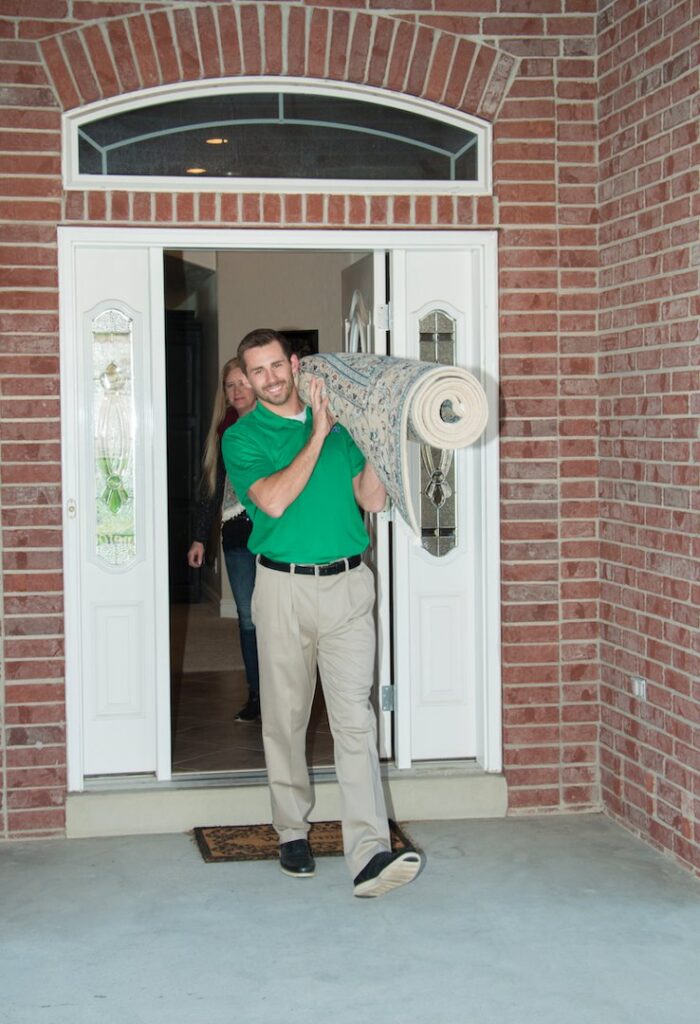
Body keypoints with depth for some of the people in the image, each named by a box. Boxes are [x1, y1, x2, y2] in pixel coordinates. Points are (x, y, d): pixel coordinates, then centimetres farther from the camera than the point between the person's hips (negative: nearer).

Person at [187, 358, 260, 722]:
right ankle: (256, 695, 15)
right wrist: (199, 538, 13)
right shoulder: (223, 431, 12)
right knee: (248, 617, 7)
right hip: (236, 535, 4)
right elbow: (211, 487, 15)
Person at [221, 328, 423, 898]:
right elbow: (273, 500, -16)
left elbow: (373, 500, 6)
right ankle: (293, 831, 24)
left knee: (355, 717, -9)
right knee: (285, 717, 8)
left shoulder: (340, 422, 11)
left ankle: (369, 853, -15)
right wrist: (318, 434, -14)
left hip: (347, 584, 1)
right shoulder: (242, 437, 2)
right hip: (283, 588, -1)